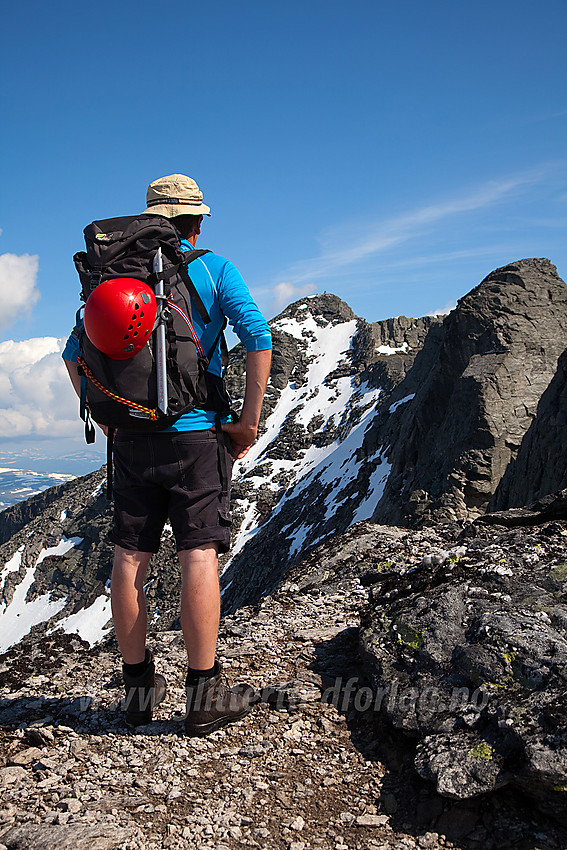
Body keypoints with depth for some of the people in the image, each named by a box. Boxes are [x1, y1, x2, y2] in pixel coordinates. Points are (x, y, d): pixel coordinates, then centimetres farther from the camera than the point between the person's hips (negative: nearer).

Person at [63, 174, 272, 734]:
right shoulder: (213, 269, 1)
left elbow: (74, 351, 11)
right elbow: (258, 337, -12)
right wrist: (248, 420, -6)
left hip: (132, 437, 4)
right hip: (196, 432, -3)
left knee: (129, 558, 7)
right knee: (200, 556, -2)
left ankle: (138, 687, 16)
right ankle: (204, 695, 2)